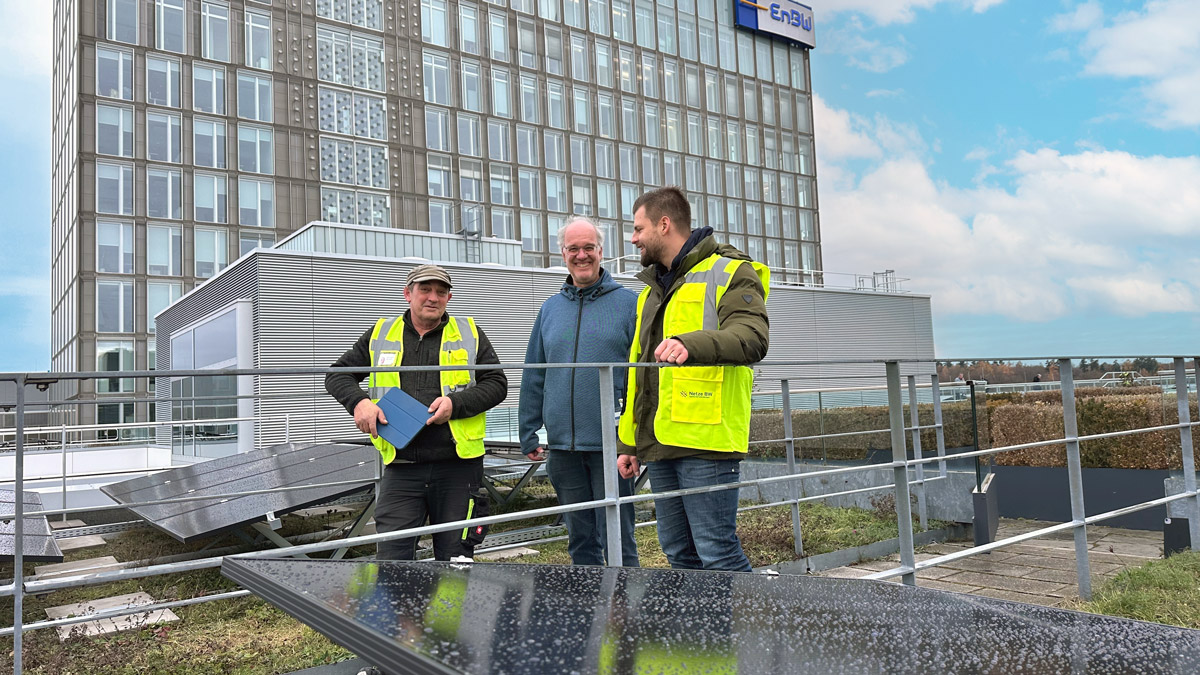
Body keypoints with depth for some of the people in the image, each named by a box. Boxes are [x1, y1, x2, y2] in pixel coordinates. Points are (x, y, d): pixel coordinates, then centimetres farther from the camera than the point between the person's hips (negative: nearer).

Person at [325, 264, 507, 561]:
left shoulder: (469, 333, 9)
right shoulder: (380, 335, 12)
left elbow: (497, 383, 4)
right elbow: (337, 374, 16)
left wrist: (456, 403, -12)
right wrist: (358, 402, -5)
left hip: (457, 465, -1)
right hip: (401, 467, 1)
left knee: (455, 560, 7)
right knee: (392, 559, -2)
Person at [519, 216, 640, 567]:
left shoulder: (628, 303, -1)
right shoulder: (550, 309, 12)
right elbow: (533, 377, 14)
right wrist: (528, 435, 11)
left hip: (611, 445, -4)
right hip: (563, 446, 4)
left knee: (617, 541, 2)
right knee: (580, 540, 15)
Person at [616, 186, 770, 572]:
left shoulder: (730, 273, -2)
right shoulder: (652, 290, 23)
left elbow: (752, 337, -20)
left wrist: (692, 344, -38)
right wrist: (628, 442, 20)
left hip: (705, 441, -8)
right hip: (659, 443, 8)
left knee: (717, 554, -6)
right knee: (679, 554, 13)